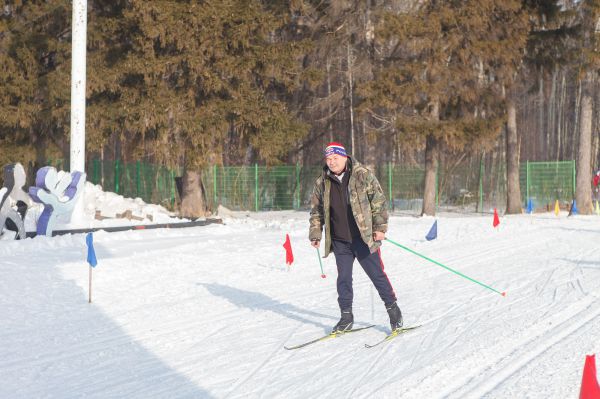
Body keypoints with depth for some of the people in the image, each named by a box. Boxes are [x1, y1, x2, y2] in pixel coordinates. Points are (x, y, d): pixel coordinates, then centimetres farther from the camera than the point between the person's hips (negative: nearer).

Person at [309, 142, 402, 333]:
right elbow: (316, 211, 15)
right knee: (343, 279, 8)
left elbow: (379, 201, -4)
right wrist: (315, 234, 9)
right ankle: (346, 317, 18)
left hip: (364, 237, -3)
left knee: (377, 274, 3)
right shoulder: (322, 183, 5)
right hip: (340, 241, 3)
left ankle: (393, 309, 17)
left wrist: (380, 227, -9)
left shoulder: (363, 176, -6)